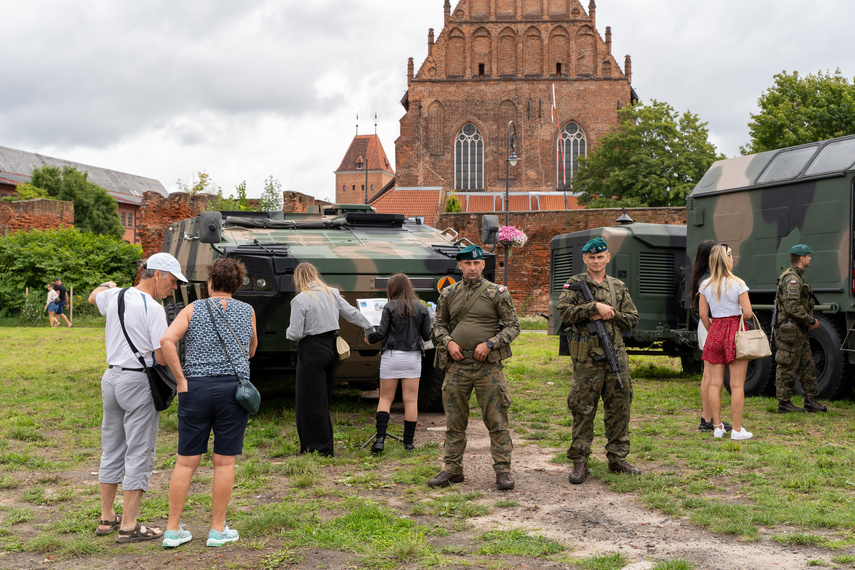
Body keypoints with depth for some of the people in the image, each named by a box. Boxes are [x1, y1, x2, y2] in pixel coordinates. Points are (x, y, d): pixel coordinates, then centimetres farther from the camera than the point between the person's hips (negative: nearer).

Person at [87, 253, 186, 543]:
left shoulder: (114, 297, 6)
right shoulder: (153, 309, -16)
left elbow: (93, 297, 30)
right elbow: (162, 355, -19)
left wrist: (107, 285, 50)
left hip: (111, 377, 8)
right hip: (138, 382, -8)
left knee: (111, 450, 17)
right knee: (139, 454, -2)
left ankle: (107, 517, 27)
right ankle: (128, 526, 0)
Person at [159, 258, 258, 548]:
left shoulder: (193, 309, 3)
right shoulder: (248, 312, 7)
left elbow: (167, 340, -12)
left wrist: (181, 379, -7)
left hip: (195, 389, 1)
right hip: (233, 388, 0)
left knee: (186, 461, 7)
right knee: (224, 462, 6)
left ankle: (172, 529, 11)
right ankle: (218, 530, 11)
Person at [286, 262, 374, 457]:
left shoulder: (300, 300, -12)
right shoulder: (331, 293, 5)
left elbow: (295, 334, -14)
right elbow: (352, 313, 13)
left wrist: (288, 332, 9)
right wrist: (370, 329, 26)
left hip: (312, 351, -7)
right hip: (331, 347, 7)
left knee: (311, 400, 1)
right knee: (324, 399, 16)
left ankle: (321, 448, 4)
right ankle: (324, 446, 20)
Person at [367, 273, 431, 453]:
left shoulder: (390, 307, -7)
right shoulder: (421, 308, 3)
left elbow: (381, 333, -9)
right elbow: (427, 336, 5)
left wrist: (370, 338, 11)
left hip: (392, 356, -2)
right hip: (413, 357, 2)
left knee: (385, 398, 7)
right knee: (411, 401, 5)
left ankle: (380, 438, -5)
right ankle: (409, 443, 7)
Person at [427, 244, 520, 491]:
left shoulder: (497, 293, 1)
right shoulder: (448, 294, 10)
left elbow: (513, 326, 1)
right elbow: (438, 324, 18)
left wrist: (489, 344, -11)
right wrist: (447, 342, -2)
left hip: (488, 366, -3)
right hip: (456, 366, 3)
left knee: (496, 421, -1)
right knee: (455, 422, 8)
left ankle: (503, 470, 7)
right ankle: (452, 469, 18)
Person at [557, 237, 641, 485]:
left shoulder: (619, 286, 14)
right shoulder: (575, 284, 3)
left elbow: (632, 318, 11)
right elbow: (565, 311, -12)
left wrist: (610, 315, -6)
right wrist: (595, 307, -17)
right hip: (586, 357, -4)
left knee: (619, 408, 8)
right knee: (583, 410, -1)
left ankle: (617, 459, 19)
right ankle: (579, 463, 6)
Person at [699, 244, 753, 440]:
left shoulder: (705, 285, 3)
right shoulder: (737, 283, -10)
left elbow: (703, 315, 5)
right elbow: (748, 313, -12)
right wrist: (741, 317, 10)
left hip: (715, 331, 4)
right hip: (735, 331, -4)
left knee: (715, 382, 8)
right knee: (737, 384, 1)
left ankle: (717, 426, 12)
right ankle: (737, 429, 3)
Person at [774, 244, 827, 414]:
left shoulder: (798, 277, 18)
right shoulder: (791, 278, -16)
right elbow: (792, 306, -25)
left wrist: (810, 320, 10)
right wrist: (811, 320, -18)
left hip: (800, 331, 11)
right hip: (790, 331, -11)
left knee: (808, 367, 12)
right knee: (788, 368, -4)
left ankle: (811, 402, 18)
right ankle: (784, 404, 3)